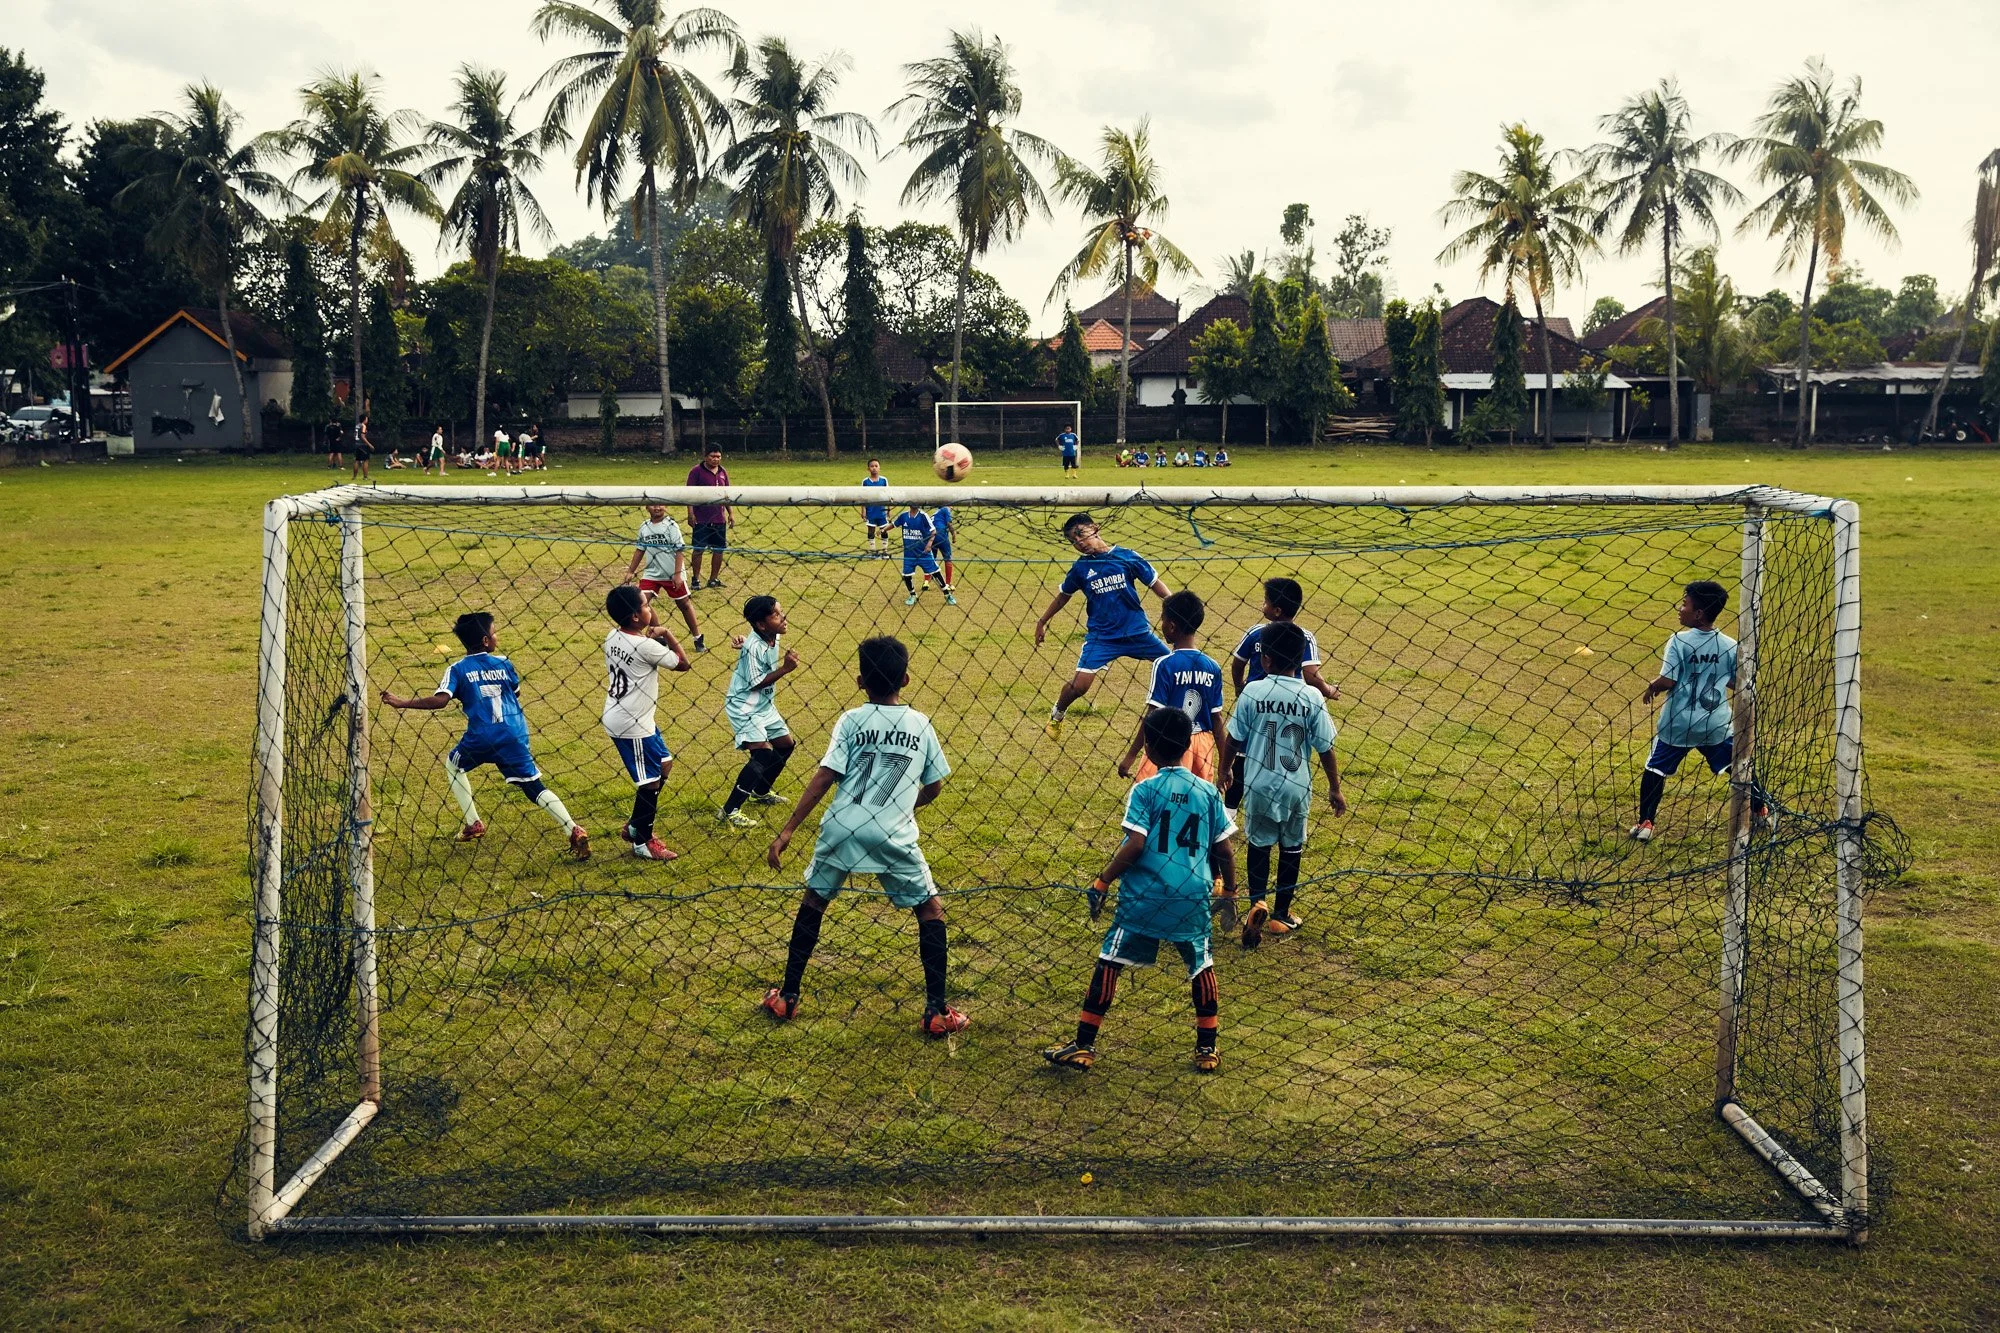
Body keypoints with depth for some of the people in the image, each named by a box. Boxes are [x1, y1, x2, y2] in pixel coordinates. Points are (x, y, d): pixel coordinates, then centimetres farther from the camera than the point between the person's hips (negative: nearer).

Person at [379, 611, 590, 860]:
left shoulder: (457, 669, 2)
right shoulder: (504, 664, 9)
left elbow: (440, 700, -12)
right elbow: (517, 693, 22)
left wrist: (402, 703, -4)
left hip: (480, 738, -2)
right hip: (513, 736, 2)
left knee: (453, 765, 29)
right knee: (534, 787, 4)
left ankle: (473, 824, 24)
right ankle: (574, 832, -15)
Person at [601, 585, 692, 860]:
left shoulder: (613, 637, 3)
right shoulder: (645, 645, -22)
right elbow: (683, 663, -11)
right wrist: (667, 634, -3)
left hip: (634, 719, 10)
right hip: (631, 725, -10)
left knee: (664, 765, 21)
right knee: (651, 781, 3)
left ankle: (635, 826, 29)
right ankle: (642, 843, 15)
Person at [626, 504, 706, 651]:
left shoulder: (671, 525, -10)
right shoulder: (644, 527, 4)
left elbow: (679, 550, -13)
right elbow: (640, 550, 16)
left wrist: (678, 574, -20)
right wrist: (630, 571, 14)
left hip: (672, 575, -4)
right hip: (651, 573, 4)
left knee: (684, 604, 6)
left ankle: (698, 639, 19)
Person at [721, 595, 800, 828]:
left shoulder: (773, 636, 0)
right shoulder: (754, 648, -26)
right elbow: (755, 683, -25)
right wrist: (785, 669, -27)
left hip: (765, 704, 10)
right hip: (744, 707, -9)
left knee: (785, 744, 18)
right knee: (762, 753, -21)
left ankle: (760, 791, 39)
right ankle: (730, 811, -19)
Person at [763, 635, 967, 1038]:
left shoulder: (851, 721, 2)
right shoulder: (921, 725, 7)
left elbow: (824, 778, -6)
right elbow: (933, 787, 14)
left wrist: (787, 831, -6)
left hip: (842, 827, 1)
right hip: (893, 835, 0)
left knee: (813, 900, 23)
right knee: (930, 909, 16)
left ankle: (787, 998, 27)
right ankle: (936, 1012, 9)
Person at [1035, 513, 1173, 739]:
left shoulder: (1127, 557, -6)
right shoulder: (1080, 568, -2)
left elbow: (1155, 583, 1)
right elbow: (1064, 595, 14)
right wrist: (1042, 622, 18)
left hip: (1137, 631, 1)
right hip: (1101, 635, -1)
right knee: (1079, 685, -11)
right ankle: (1056, 716, 19)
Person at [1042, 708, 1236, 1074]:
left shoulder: (1145, 790, -7)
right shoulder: (1207, 792, 4)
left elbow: (1135, 845, -16)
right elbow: (1224, 851, 6)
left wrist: (1102, 883, -7)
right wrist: (1230, 890, 21)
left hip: (1145, 897, -3)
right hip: (1192, 899, 3)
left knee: (1109, 963, 7)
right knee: (1202, 965, 20)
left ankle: (1084, 1046, 9)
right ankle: (1206, 1049, 23)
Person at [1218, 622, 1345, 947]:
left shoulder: (1252, 693, -11)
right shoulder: (1312, 697, -9)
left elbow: (1232, 740, -4)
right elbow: (1325, 748, -4)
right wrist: (1335, 789, 8)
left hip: (1259, 784, -1)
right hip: (1296, 787, 1)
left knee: (1258, 843, 16)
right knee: (1291, 848, 16)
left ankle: (1257, 902, -5)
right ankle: (1281, 915, 24)